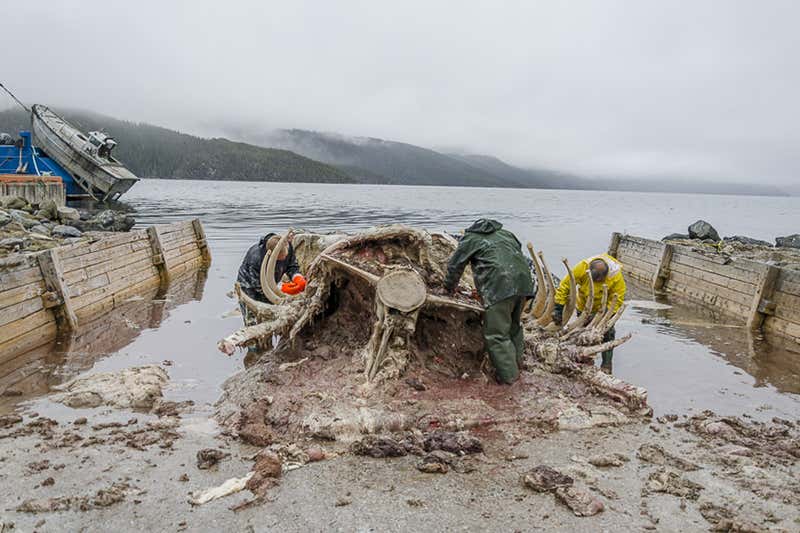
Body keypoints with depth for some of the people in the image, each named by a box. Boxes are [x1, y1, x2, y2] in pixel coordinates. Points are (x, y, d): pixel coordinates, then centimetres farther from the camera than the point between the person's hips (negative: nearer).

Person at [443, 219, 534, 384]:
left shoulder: (470, 238, 17)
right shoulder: (506, 234, 31)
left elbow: (455, 265, 20)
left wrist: (449, 287, 39)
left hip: (499, 285, -7)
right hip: (523, 281, 7)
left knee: (497, 333, 1)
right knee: (514, 326, 23)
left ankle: (509, 375, 2)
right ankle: (517, 364, 32)